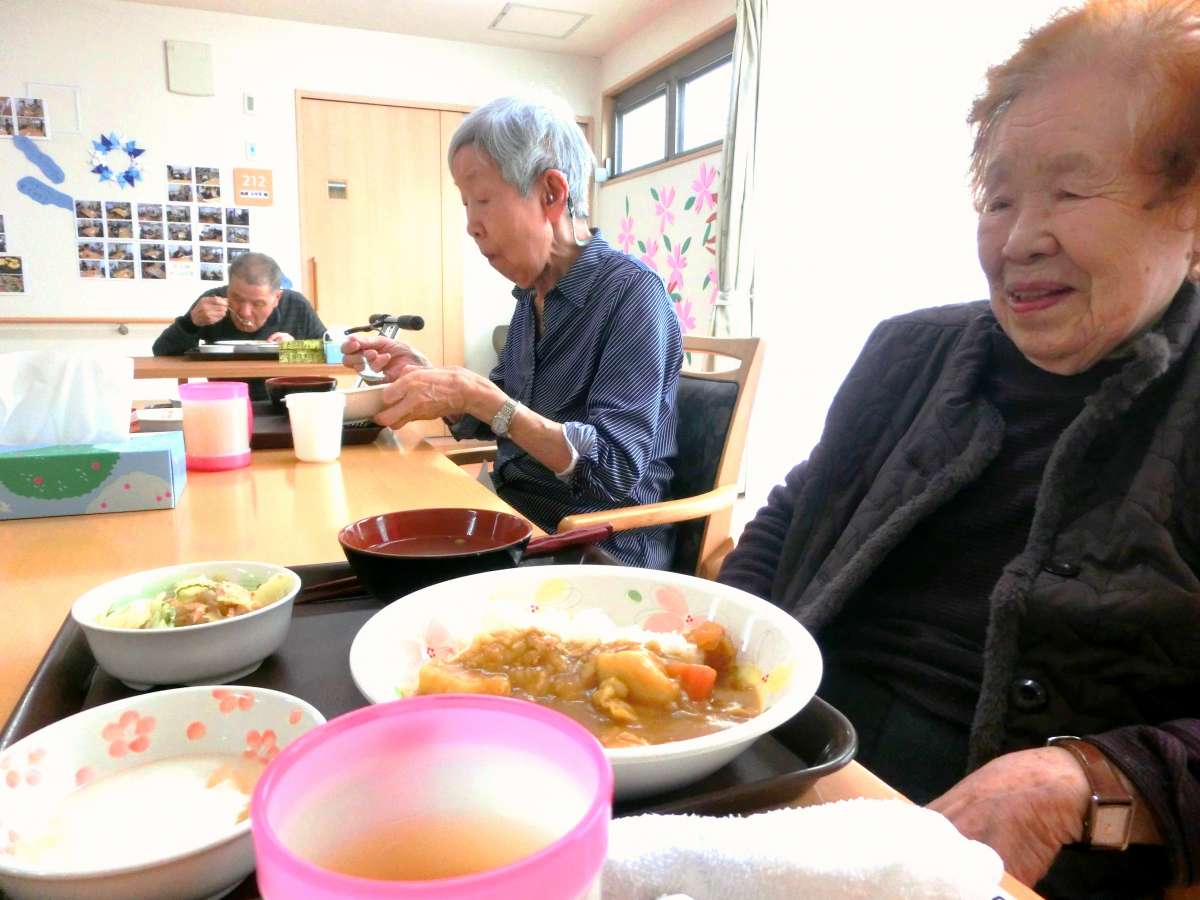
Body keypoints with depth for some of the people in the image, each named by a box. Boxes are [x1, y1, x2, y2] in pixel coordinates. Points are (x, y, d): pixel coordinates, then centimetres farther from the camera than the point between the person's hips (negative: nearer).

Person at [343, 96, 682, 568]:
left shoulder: (631, 291, -15)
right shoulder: (532, 295, 7)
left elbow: (616, 469, -23)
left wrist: (478, 396, -27)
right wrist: (420, 372, 1)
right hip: (514, 520, 7)